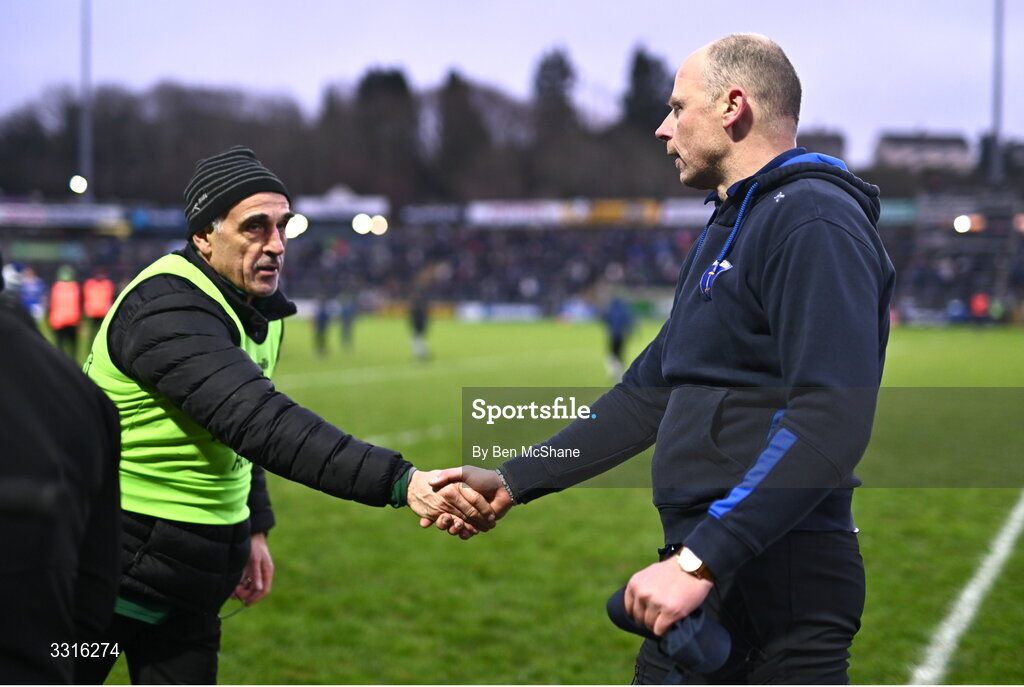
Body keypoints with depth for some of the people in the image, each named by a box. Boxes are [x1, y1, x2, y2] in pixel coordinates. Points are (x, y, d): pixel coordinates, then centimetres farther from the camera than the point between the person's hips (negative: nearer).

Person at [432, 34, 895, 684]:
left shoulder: (814, 223, -13)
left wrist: (701, 559, -28)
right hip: (710, 579, 10)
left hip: (778, 587, -10)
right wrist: (514, 482, 19)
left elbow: (831, 419, -25)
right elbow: (648, 396, 23)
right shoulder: (724, 233, 20)